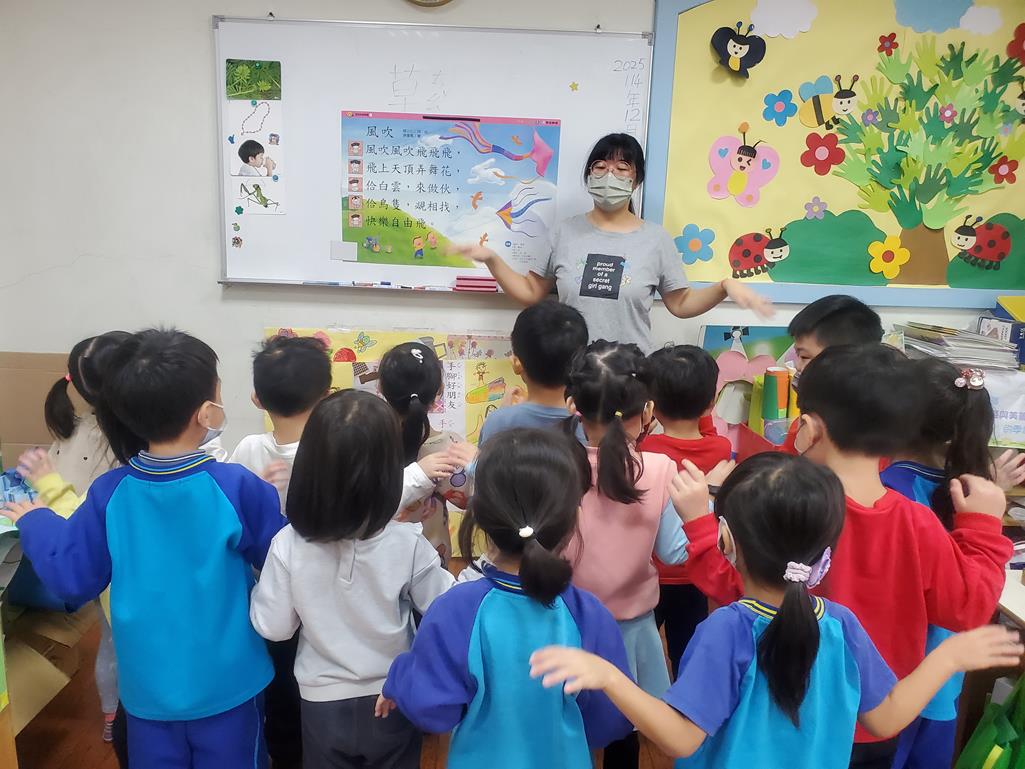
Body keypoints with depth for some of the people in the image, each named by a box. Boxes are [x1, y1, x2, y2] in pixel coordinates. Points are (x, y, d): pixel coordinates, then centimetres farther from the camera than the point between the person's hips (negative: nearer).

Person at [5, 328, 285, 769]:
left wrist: (35, 521, 14)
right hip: (226, 686, -2)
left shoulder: (109, 494, -12)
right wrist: (269, 499, 8)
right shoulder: (238, 487, -21)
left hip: (148, 686, 3)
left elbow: (70, 577, -2)